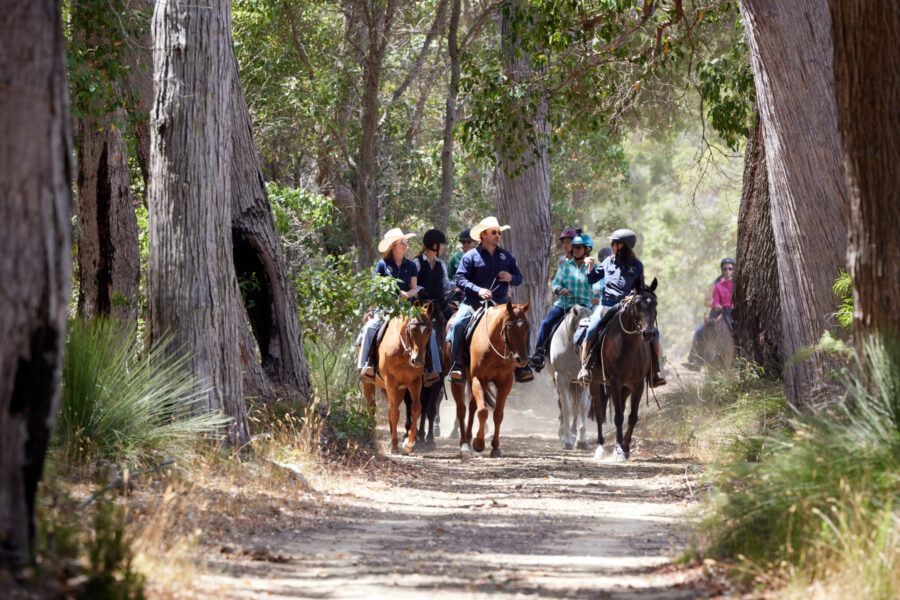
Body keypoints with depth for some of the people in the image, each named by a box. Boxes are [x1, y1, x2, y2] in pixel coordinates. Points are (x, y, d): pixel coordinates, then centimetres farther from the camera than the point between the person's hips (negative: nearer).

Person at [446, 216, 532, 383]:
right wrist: (478, 290, -20)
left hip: (499, 302, 3)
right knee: (457, 324, -28)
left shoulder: (506, 256, 16)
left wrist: (511, 277, -5)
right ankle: (456, 365, -18)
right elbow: (460, 279, -5)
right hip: (473, 301, -3)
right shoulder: (471, 256, 3)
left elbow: (519, 278, 20)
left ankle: (521, 366, -8)